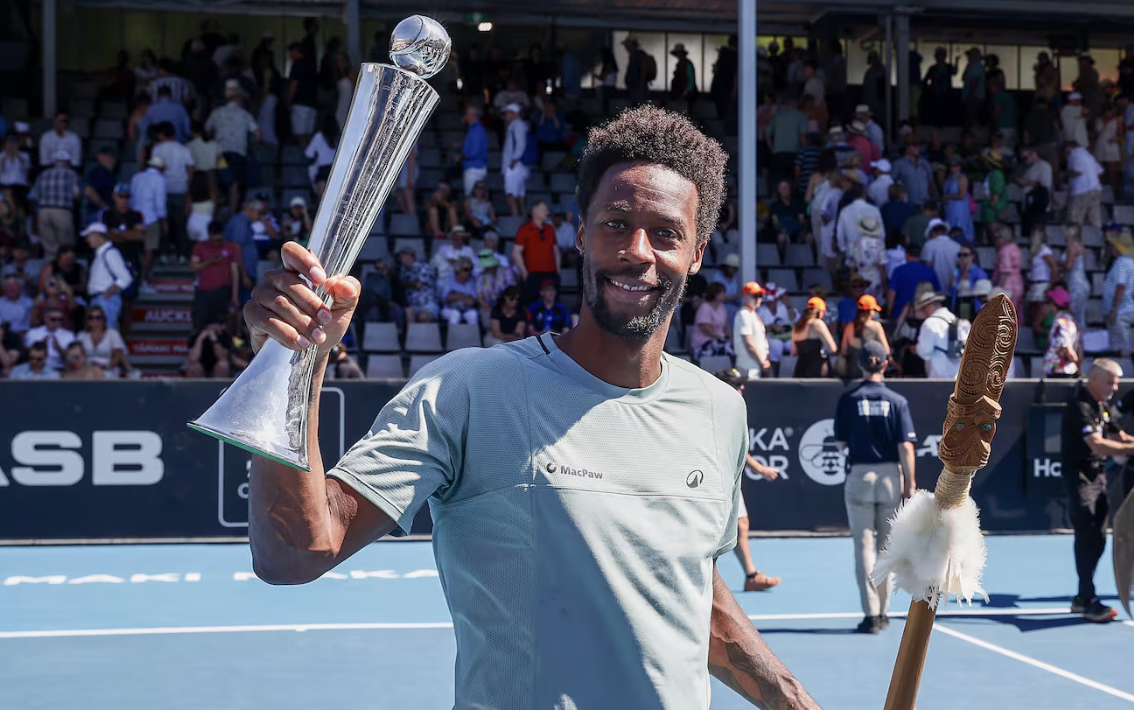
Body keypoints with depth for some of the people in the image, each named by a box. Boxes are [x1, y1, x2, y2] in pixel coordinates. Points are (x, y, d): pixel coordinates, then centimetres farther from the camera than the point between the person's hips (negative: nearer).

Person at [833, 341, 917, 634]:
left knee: (864, 547, 3)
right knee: (887, 548, 13)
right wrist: (909, 485, -1)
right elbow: (906, 447, -7)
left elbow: (841, 443, 2)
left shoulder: (848, 399, -3)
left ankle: (872, 614, -2)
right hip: (890, 476, 1)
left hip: (859, 475, -1)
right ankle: (883, 612, 22)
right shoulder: (897, 401, -4)